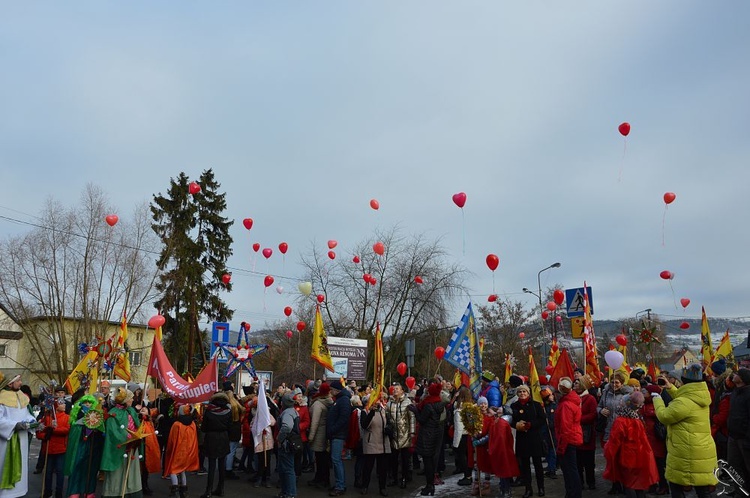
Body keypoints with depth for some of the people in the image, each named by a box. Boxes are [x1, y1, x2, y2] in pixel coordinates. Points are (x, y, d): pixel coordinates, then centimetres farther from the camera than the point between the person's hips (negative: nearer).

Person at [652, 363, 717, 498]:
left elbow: (664, 416, -13)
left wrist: (657, 399, 1)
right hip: (702, 451, 8)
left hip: (688, 454, -8)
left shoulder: (685, 402, -23)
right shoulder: (700, 397, 6)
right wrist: (671, 388, 20)